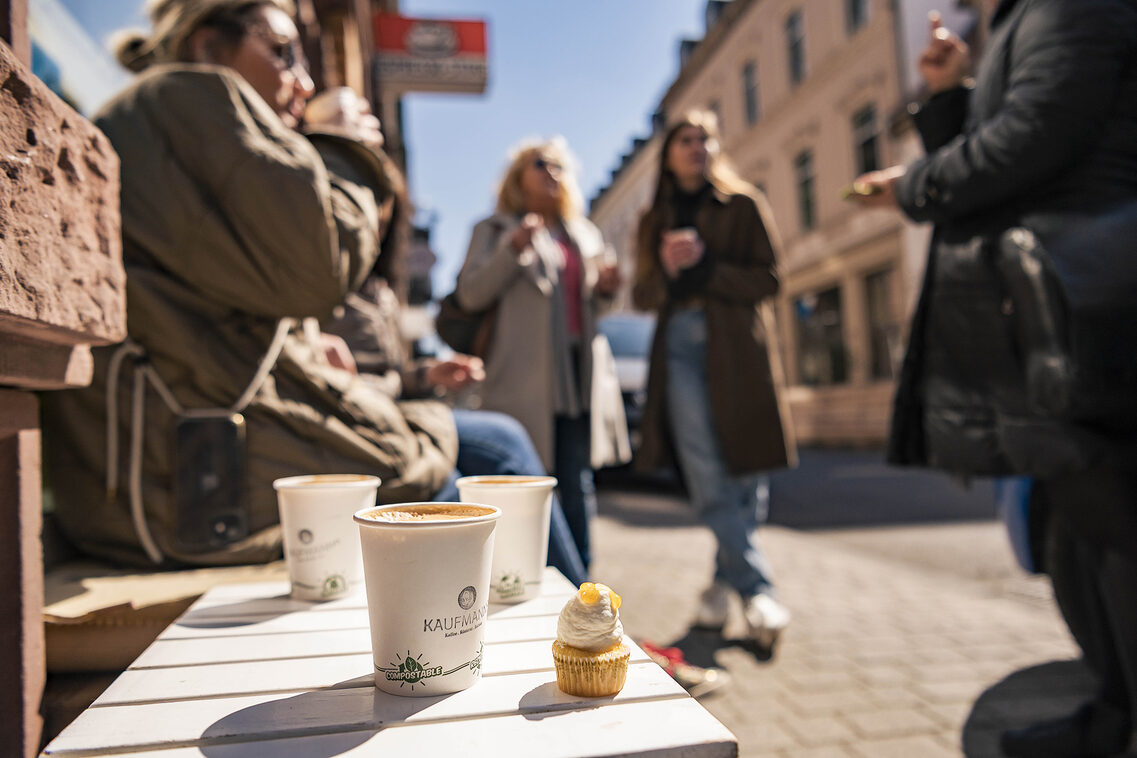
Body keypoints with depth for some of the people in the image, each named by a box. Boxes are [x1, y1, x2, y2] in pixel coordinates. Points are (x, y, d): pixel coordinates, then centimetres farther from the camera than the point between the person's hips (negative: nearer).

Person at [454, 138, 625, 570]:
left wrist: (604, 290, 5)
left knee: (578, 481, 6)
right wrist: (513, 250, -17)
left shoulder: (585, 235, 23)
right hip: (525, 376, -4)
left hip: (578, 370, 5)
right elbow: (469, 294, -4)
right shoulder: (494, 229, 9)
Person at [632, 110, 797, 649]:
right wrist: (666, 267, -6)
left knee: (739, 472, -3)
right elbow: (642, 297, 15)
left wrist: (705, 264, -9)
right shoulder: (654, 221, 21)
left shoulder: (744, 205, 13)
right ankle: (757, 590, -9)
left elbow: (767, 280, 3)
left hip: (736, 346, -1)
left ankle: (727, 579, 13)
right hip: (679, 347, 2)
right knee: (707, 475, -11)